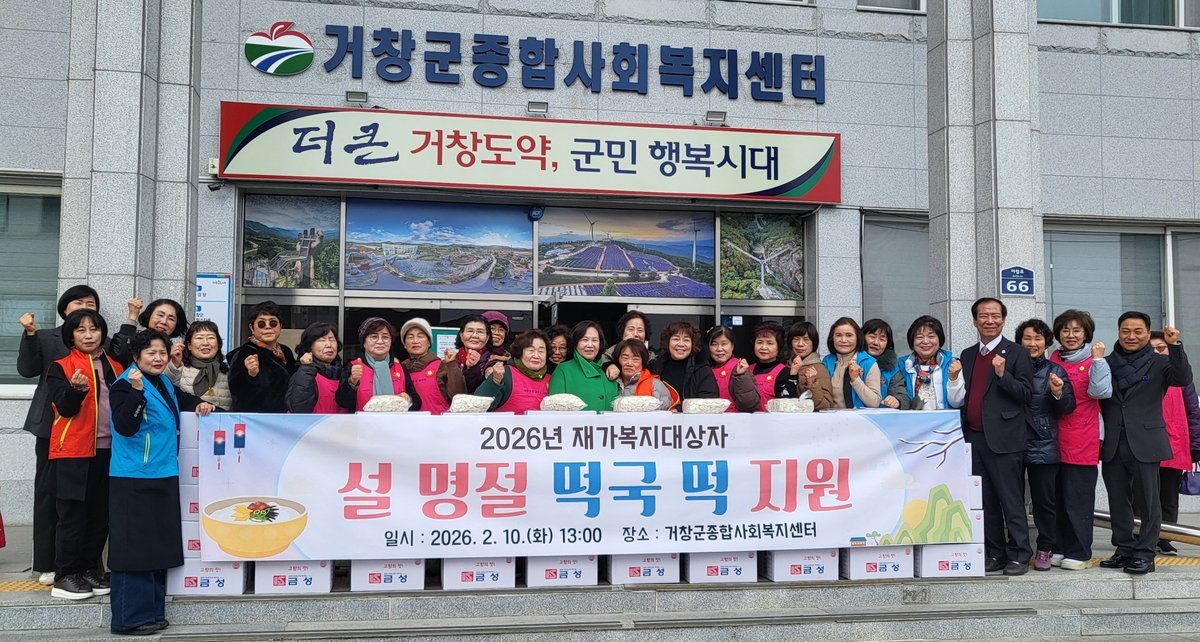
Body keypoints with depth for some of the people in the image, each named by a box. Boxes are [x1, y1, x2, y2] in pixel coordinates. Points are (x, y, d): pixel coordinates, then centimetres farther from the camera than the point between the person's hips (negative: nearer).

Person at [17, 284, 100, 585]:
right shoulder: (46, 337, 10)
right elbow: (27, 369, -2)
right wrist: (29, 334, -12)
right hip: (53, 427, -1)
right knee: (48, 494, 2)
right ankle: (46, 564, 9)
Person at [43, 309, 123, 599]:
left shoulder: (115, 367, 15)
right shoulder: (61, 367, 0)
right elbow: (65, 407, -12)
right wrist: (76, 389, -30)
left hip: (109, 452, 5)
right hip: (74, 453, -5)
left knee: (101, 516, 8)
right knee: (73, 515, -1)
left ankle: (89, 569, 20)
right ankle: (65, 576, 8)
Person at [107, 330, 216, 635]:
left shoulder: (164, 384, 13)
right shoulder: (124, 385, -10)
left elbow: (182, 399, 32)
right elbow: (124, 426, -21)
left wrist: (199, 404, 12)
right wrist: (136, 390, -31)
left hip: (164, 477, 8)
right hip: (134, 480, -8)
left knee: (159, 547, 13)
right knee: (134, 547, -4)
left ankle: (152, 611, 22)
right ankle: (130, 616, 4)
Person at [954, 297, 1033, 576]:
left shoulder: (1016, 353, 0)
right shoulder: (967, 355, 17)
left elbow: (1025, 394, -7)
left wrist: (1003, 374, -19)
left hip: (1003, 438, -6)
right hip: (974, 437, 6)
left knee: (1012, 501, -1)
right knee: (985, 501, 10)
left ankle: (1018, 555, 6)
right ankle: (994, 553, 18)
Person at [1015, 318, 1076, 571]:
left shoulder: (1055, 371, 3)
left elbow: (1068, 407, 0)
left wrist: (1058, 393, -18)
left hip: (1043, 446, -1)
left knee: (1044, 500, 4)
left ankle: (1044, 550, 16)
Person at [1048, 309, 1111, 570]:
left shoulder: (1094, 360, -1)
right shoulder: (1054, 358, 12)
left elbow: (1101, 392, -16)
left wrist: (1098, 359, -16)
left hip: (1082, 439, -5)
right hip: (1055, 437, 5)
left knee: (1078, 497, -1)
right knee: (1058, 496, 10)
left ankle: (1079, 553, 8)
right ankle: (1061, 548, 20)